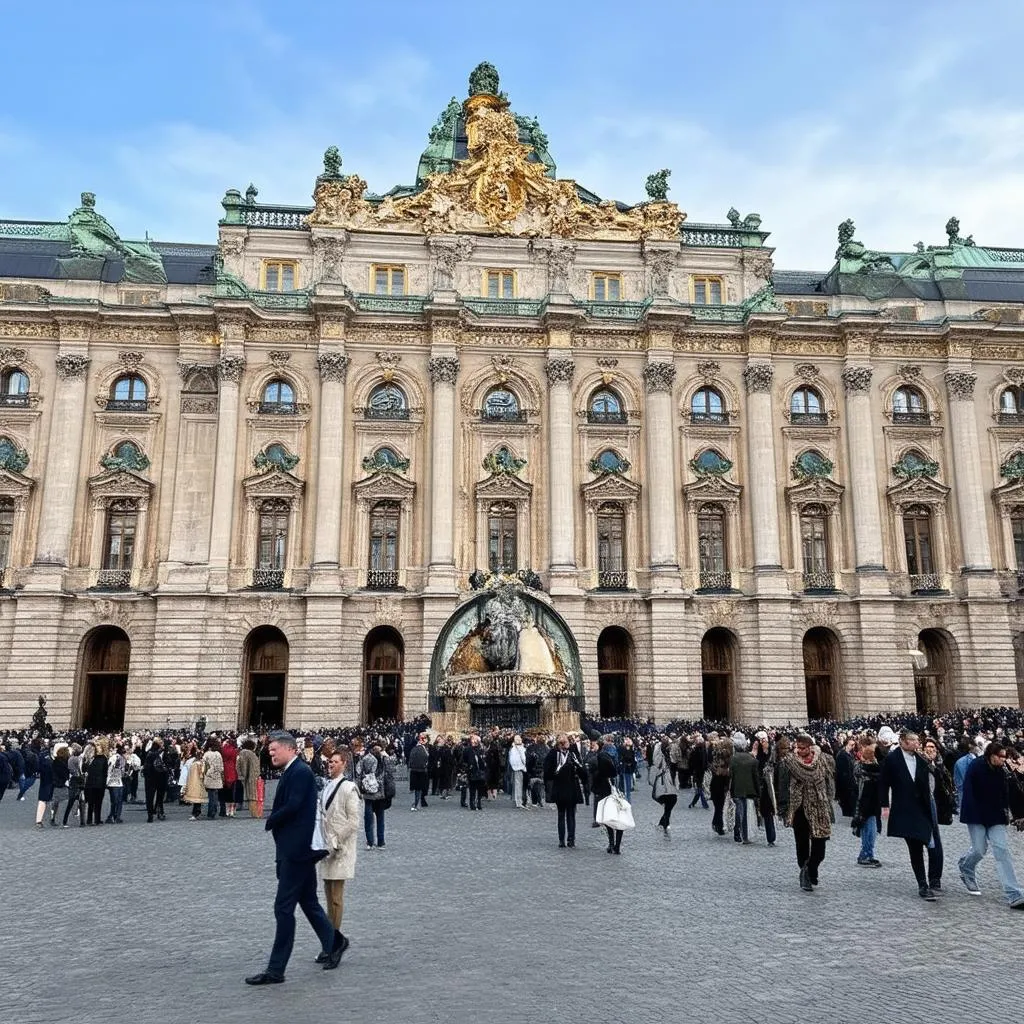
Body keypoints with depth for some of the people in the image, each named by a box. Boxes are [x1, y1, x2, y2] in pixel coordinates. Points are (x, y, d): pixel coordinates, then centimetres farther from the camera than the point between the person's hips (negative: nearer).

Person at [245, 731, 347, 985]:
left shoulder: (300, 772, -16)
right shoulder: (292, 772, 14)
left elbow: (292, 807, -22)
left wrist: (270, 822, -7)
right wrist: (274, 821, -1)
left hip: (296, 850, -10)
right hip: (294, 850, 10)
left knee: (283, 908, -4)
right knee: (308, 902, 19)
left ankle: (275, 970, 2)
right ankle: (334, 942, 33)